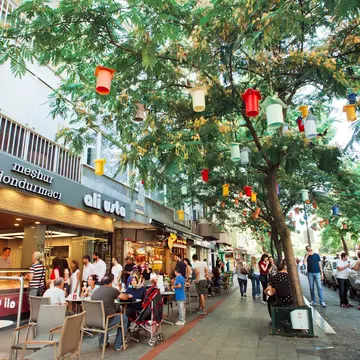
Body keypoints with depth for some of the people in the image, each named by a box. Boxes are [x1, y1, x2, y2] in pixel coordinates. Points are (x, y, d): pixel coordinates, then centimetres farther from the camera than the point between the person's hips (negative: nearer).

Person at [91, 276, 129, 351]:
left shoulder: (95, 291, 7)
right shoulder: (112, 290, -6)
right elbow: (124, 297, 8)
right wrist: (128, 296, 30)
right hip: (108, 321, -6)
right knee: (124, 318, 20)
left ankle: (102, 342, 38)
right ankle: (118, 345, 22)